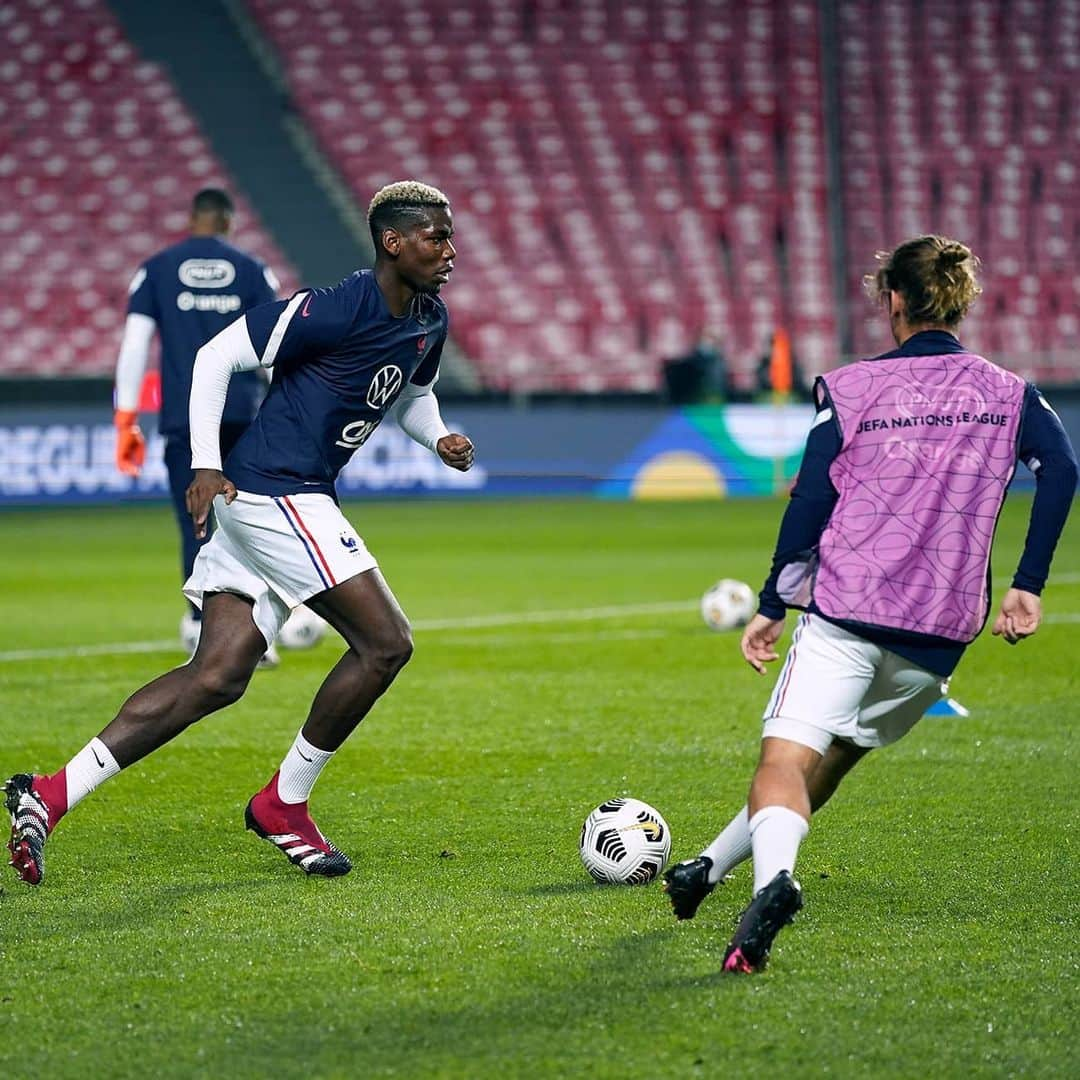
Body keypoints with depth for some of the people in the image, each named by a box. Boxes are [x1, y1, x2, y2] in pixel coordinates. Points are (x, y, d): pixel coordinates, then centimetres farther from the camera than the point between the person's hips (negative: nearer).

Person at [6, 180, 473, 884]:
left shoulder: (429, 322, 10)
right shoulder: (335, 310, -16)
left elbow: (414, 392, 31)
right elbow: (218, 356, -11)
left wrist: (439, 436, 9)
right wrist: (206, 464, -15)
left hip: (299, 501, 9)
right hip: (274, 493, -9)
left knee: (217, 678, 2)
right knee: (386, 642, -10)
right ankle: (284, 805, 4)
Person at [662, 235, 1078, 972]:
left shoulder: (852, 387, 2)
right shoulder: (1009, 393, 8)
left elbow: (810, 503, -2)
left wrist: (772, 606, 5)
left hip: (845, 610, -3)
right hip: (943, 631, 3)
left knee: (787, 757, -12)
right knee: (831, 759, 21)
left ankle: (774, 878, -41)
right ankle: (709, 869, 26)